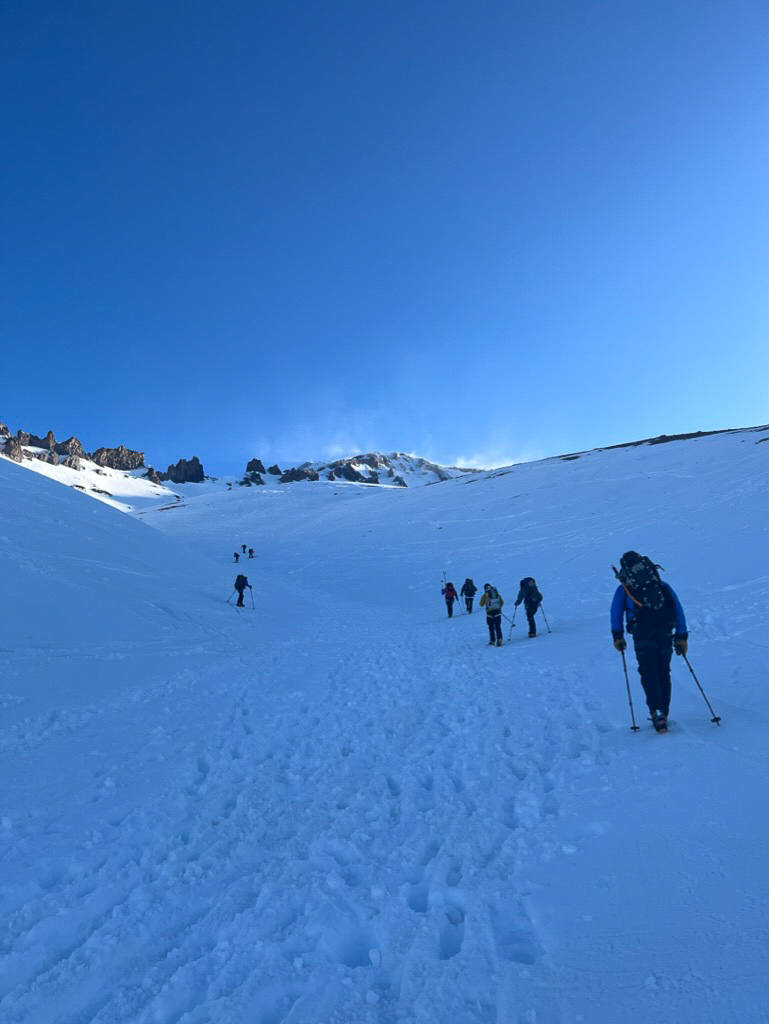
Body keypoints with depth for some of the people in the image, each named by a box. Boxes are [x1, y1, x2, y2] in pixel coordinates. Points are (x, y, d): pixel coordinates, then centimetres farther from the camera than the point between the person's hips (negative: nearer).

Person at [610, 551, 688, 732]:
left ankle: (657, 712, -19)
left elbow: (616, 612, 12)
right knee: (664, 672, 12)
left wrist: (617, 636, 16)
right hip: (665, 631, 3)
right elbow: (679, 611, 21)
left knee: (648, 671, -3)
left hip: (642, 632, -3)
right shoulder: (664, 587, 26)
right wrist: (681, 637, 20)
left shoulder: (624, 588, 19)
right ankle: (663, 713, 15)